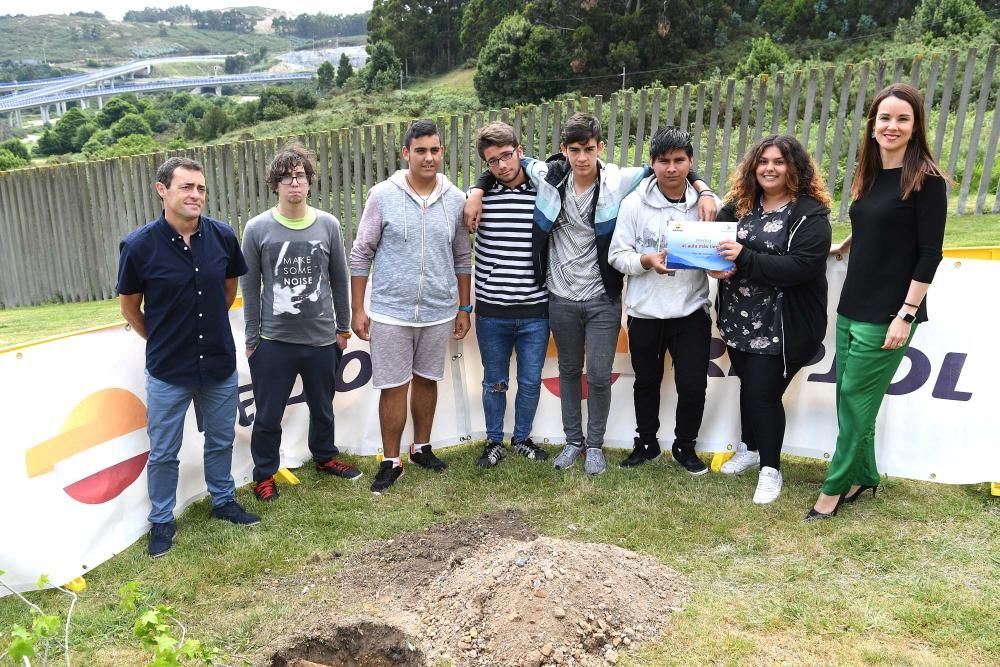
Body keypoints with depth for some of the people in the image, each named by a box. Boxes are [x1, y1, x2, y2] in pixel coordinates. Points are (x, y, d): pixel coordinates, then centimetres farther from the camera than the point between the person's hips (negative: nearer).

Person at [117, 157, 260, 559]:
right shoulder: (139, 245, -15)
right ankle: (162, 521, 28)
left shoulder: (222, 236, -8)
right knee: (163, 453, 10)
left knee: (220, 440, 19)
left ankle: (223, 501, 39)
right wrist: (161, 342, 8)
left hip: (220, 363, 3)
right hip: (167, 370, -2)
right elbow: (129, 307, 0)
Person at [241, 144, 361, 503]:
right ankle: (264, 474, 29)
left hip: (322, 339, 2)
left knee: (322, 407, 20)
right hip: (273, 341, -2)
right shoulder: (258, 228, -7)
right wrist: (251, 339, -1)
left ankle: (325, 457, 43)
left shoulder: (328, 225, -3)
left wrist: (342, 326, 10)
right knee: (268, 415, 9)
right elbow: (250, 288, -2)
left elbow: (339, 280, 6)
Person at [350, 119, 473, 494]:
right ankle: (391, 462, 19)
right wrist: (357, 309, -5)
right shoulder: (383, 196, -7)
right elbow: (361, 254, -3)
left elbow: (462, 259, 9)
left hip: (439, 313, 3)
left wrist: (464, 309, 9)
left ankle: (422, 448, 34)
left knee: (426, 380, 16)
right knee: (394, 387, 4)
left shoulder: (456, 200, 0)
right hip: (390, 313, -2)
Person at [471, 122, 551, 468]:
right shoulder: (481, 195, -3)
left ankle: (522, 438, 33)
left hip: (535, 312, 0)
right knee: (495, 382, 13)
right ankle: (494, 442, 30)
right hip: (491, 311, 0)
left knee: (531, 382, 12)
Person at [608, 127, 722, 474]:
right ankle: (646, 443, 37)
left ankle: (685, 446, 28)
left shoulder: (708, 203, -2)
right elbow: (617, 255, -4)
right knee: (647, 381, 17)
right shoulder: (634, 203, -5)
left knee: (693, 386, 3)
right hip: (644, 312, 0)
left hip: (691, 311, 0)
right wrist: (647, 261, -22)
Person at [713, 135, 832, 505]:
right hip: (739, 320, 5)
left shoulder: (810, 214, -11)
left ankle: (770, 469, 18)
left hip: (780, 328, -5)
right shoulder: (740, 204, 6)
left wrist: (745, 258, -27)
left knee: (765, 393, 0)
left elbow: (802, 266, -22)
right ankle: (750, 448, 39)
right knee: (748, 386, 17)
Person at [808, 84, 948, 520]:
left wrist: (906, 314, -18)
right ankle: (863, 477, 26)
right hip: (851, 307, 7)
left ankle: (836, 486, 12)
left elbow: (929, 254, -14)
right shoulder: (869, 176, 10)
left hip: (887, 313, -7)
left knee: (856, 398, -1)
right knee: (849, 397, 10)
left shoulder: (926, 181, -10)